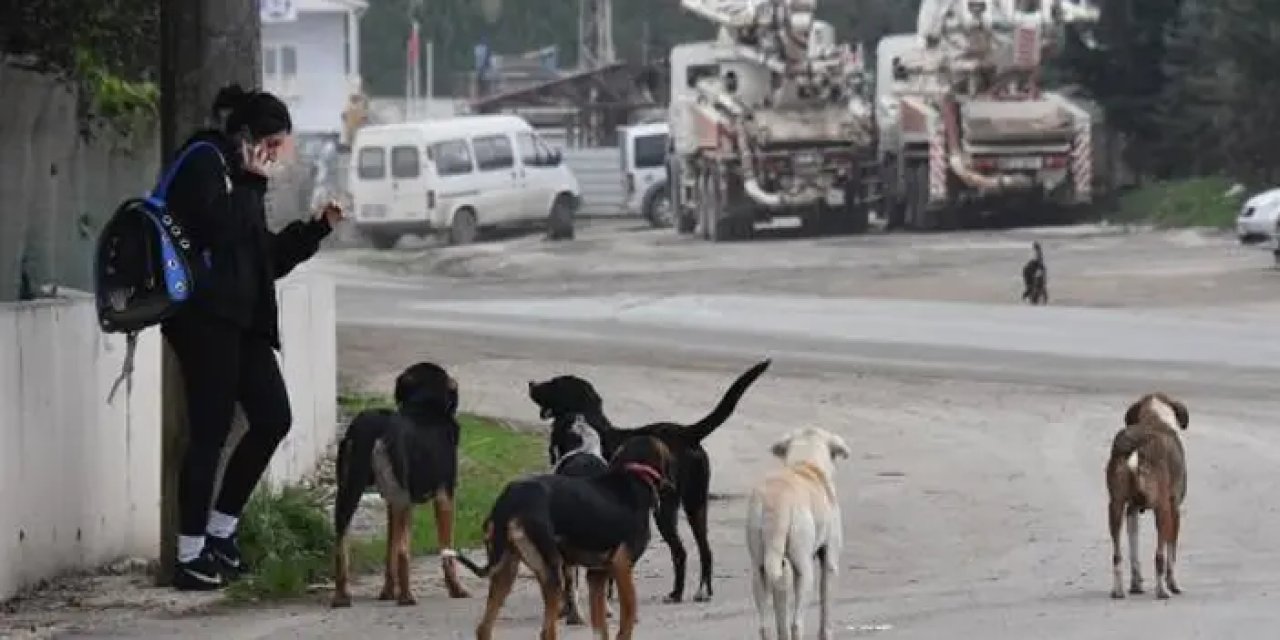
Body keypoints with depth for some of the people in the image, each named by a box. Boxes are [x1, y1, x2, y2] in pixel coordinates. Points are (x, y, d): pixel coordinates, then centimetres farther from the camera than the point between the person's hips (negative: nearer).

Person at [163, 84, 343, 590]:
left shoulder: (241, 177, 22)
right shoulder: (204, 162, -5)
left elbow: (267, 258, 24)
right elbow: (213, 226, -21)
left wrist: (317, 228, 16)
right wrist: (251, 180, -12)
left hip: (241, 319, 9)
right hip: (206, 316, -9)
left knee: (273, 418, 6)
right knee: (210, 431, -7)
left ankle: (219, 529, 17)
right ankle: (190, 556, -2)